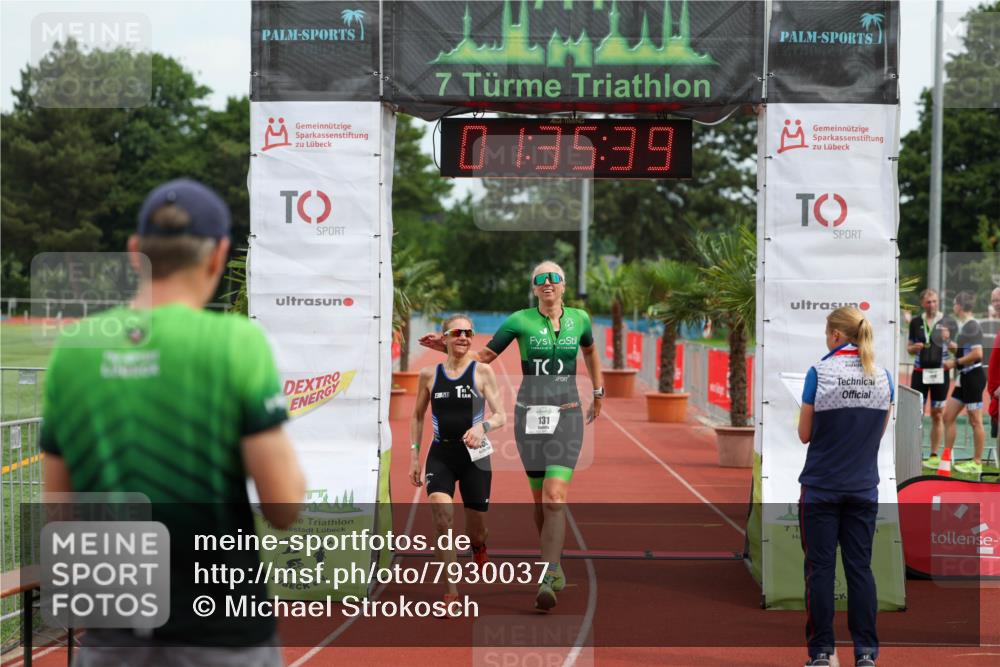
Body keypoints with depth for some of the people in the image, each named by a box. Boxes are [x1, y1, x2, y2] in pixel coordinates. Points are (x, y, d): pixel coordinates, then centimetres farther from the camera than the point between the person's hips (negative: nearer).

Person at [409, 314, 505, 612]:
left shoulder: (482, 372, -1)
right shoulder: (429, 375, 4)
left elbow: (501, 416, -2)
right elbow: (417, 416, 15)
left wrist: (483, 426, -24)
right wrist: (414, 455, 10)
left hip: (474, 455, 0)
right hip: (440, 455, 1)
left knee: (476, 530, 8)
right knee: (442, 518, -22)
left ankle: (478, 547, 48)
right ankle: (451, 590, -14)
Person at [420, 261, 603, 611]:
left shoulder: (579, 318, 4)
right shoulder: (520, 321, -1)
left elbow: (590, 351, 25)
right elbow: (483, 356, 7)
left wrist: (599, 393, 30)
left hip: (567, 417, -1)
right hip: (529, 416, 1)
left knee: (555, 498, -16)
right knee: (540, 499, 9)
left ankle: (546, 582, -21)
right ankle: (554, 564, 32)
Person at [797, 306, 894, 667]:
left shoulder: (819, 373, -12)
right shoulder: (883, 377, 1)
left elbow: (805, 434, -5)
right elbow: (880, 431, 10)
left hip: (822, 487, -3)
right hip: (863, 488, 3)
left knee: (820, 569, 4)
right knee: (860, 568, 7)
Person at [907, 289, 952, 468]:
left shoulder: (947, 322, 2)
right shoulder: (916, 322, 7)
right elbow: (909, 348, 14)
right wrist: (915, 347, -9)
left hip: (940, 372, -1)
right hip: (920, 372, 1)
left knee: (938, 415, 4)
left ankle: (934, 456, 11)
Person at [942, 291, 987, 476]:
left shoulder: (972, 326, -15)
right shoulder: (964, 325, 14)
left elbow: (977, 354, -23)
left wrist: (955, 362, -15)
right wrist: (954, 347, 9)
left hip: (973, 376, -10)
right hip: (964, 378, 10)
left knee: (975, 421, -2)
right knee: (948, 416, 11)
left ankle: (977, 464, 4)